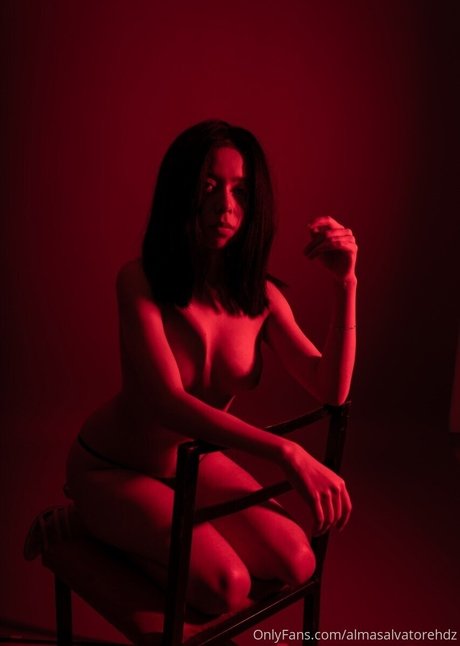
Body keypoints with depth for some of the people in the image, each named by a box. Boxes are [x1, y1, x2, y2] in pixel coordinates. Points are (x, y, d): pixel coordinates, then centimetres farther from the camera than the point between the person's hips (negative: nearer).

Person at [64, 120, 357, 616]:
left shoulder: (262, 296, -10)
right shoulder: (140, 282, -23)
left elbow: (331, 390, -16)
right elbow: (168, 402, -33)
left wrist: (345, 285, -28)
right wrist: (286, 453, -42)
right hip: (114, 468, -5)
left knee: (296, 563, -13)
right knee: (226, 585, -23)